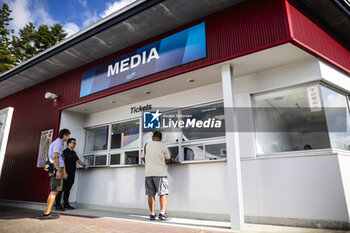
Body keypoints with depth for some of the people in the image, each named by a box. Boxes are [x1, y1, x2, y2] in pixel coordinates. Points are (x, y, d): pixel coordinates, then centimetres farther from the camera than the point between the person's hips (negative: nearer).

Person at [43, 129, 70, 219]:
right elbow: (55, 157, -19)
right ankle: (47, 213, -8)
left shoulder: (60, 144, 22)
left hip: (58, 169, 10)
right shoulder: (57, 143, -8)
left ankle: (47, 212, 15)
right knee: (55, 191, -10)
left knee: (54, 191, 11)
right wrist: (58, 170, -24)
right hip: (56, 169, -10)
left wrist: (64, 172, 27)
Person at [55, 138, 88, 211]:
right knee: (61, 189, -4)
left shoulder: (74, 153, 17)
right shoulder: (65, 152, -8)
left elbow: (78, 160, 28)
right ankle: (58, 205, 2)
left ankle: (66, 204, 18)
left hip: (72, 174, 8)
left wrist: (84, 165, 15)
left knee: (67, 190, 12)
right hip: (66, 174, -8)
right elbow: (62, 162, -18)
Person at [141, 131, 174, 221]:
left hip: (148, 173, 4)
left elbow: (143, 158, 20)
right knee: (163, 193, 1)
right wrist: (172, 160, 28)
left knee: (151, 194, 7)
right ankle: (162, 213, -6)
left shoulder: (146, 145, 9)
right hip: (160, 173, -4)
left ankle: (152, 214, 9)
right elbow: (168, 159, 5)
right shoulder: (163, 146, -2)